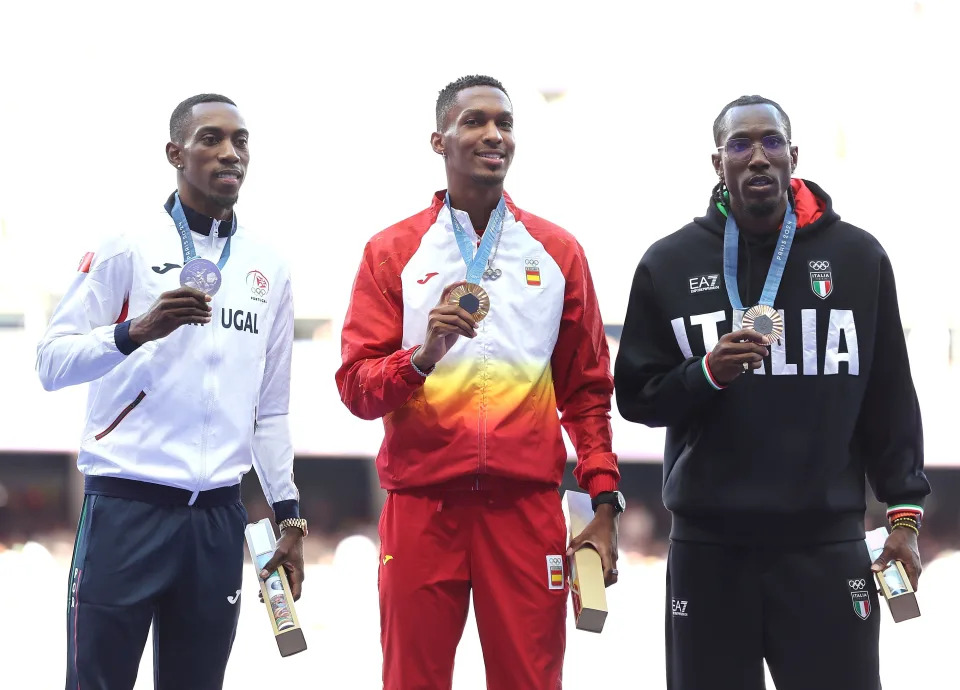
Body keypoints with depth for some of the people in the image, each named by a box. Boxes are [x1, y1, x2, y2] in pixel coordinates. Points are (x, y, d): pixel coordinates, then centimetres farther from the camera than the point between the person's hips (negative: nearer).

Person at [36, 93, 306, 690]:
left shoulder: (268, 270, 13)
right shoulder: (129, 247, -1)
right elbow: (52, 362, -7)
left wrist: (290, 516, 13)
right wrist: (137, 331, -23)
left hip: (219, 517, 4)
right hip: (127, 507, -4)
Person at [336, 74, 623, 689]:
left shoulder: (558, 252, 10)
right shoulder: (392, 252, 6)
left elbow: (586, 392, 12)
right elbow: (356, 387, 0)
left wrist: (605, 506, 4)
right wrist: (424, 355, -19)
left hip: (526, 506, 1)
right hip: (421, 507, -1)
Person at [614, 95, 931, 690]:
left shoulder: (858, 256, 5)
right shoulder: (669, 264, 6)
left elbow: (890, 399, 8)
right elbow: (637, 397, 5)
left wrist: (905, 513, 3)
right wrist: (709, 372, -13)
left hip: (828, 545, 0)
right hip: (708, 550, 1)